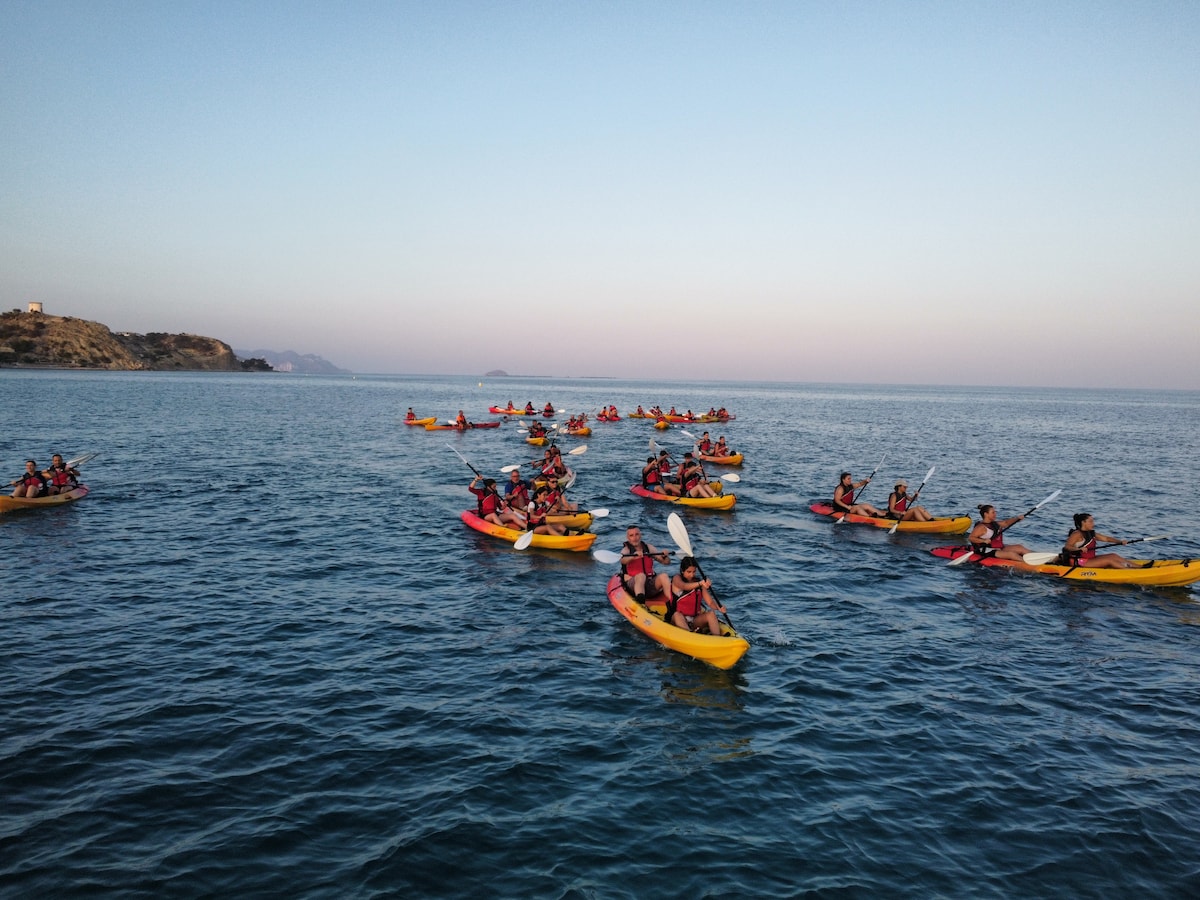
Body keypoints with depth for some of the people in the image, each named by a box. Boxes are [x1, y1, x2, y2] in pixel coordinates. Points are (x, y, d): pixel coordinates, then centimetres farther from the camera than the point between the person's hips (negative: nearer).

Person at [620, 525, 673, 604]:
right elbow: (623, 561, -22)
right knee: (641, 575, -34)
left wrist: (665, 556, -16)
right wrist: (633, 556, -43)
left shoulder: (649, 547, 14)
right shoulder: (626, 549, 3)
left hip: (650, 583, 4)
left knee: (663, 576, -24)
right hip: (633, 584, -3)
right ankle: (640, 603, -59)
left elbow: (666, 562, 8)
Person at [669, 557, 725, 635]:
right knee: (677, 615, -35)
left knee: (711, 613, -20)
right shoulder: (677, 579, -4)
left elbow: (710, 602, 1)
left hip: (694, 620, 4)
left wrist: (718, 607, -22)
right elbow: (684, 586, -29)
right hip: (679, 619, -4)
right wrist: (700, 584, -47)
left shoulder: (698, 581, 7)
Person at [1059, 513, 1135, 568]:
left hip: (1090, 559, 9)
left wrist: (1121, 542, -3)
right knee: (1109, 560, -14)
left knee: (1113, 556, 3)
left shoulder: (1091, 534, 14)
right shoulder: (1077, 534, -14)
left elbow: (1106, 538, 10)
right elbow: (1067, 546, -25)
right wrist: (1079, 549, -41)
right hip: (1079, 562, -9)